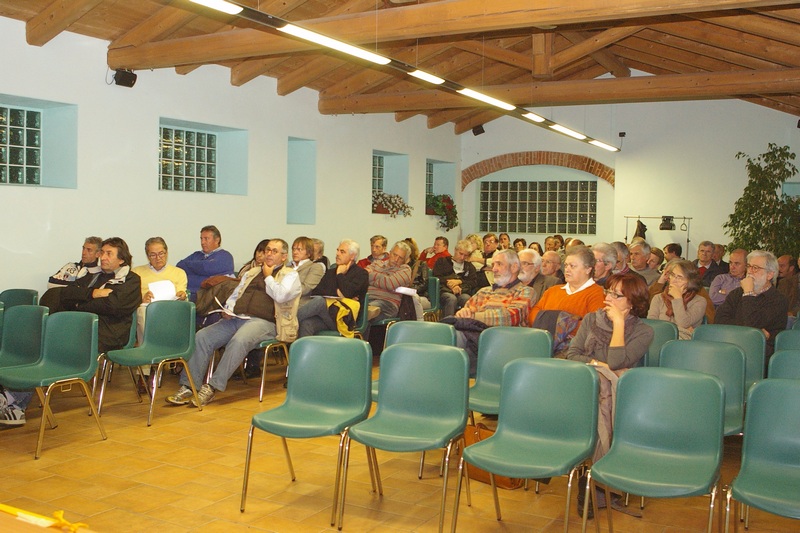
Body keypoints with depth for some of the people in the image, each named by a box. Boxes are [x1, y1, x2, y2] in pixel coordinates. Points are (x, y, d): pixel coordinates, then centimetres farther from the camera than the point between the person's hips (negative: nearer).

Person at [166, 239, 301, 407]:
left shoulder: (290, 275, 10)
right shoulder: (252, 273, 29)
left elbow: (280, 295, -10)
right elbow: (234, 296, 28)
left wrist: (268, 276, 3)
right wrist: (228, 310, 7)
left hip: (263, 321, -6)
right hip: (235, 318, 6)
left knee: (239, 341, -37)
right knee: (201, 336, -16)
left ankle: (213, 387, -31)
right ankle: (189, 386, -19)